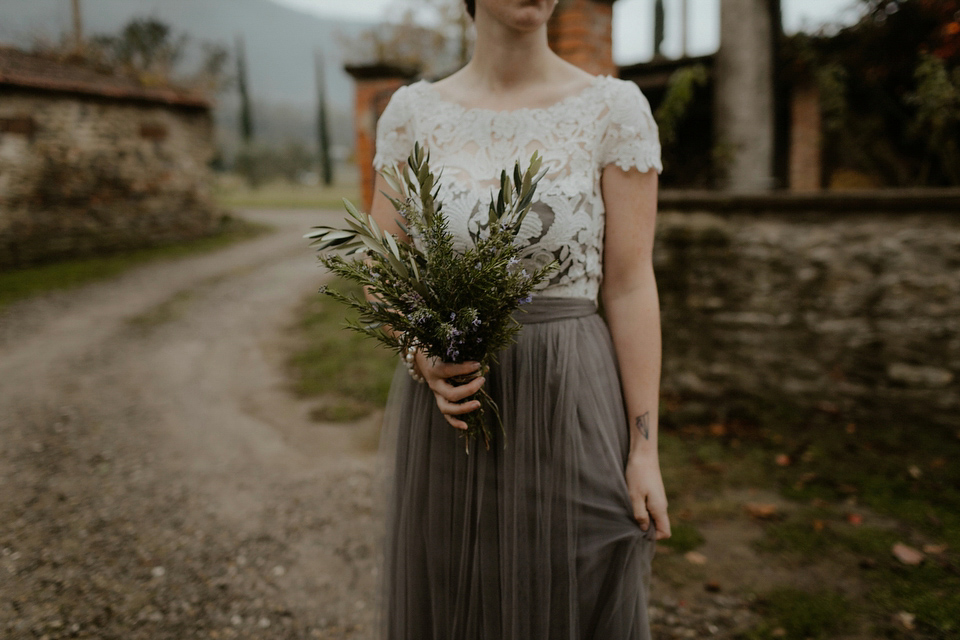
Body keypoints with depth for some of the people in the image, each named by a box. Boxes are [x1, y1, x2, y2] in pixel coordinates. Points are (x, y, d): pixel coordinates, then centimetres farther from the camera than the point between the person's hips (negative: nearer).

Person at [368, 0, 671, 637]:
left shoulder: (614, 107, -4)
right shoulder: (412, 111, 3)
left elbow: (630, 287, -6)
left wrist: (645, 447, -7)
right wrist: (423, 358, -14)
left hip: (568, 404, -2)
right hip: (447, 405, 3)